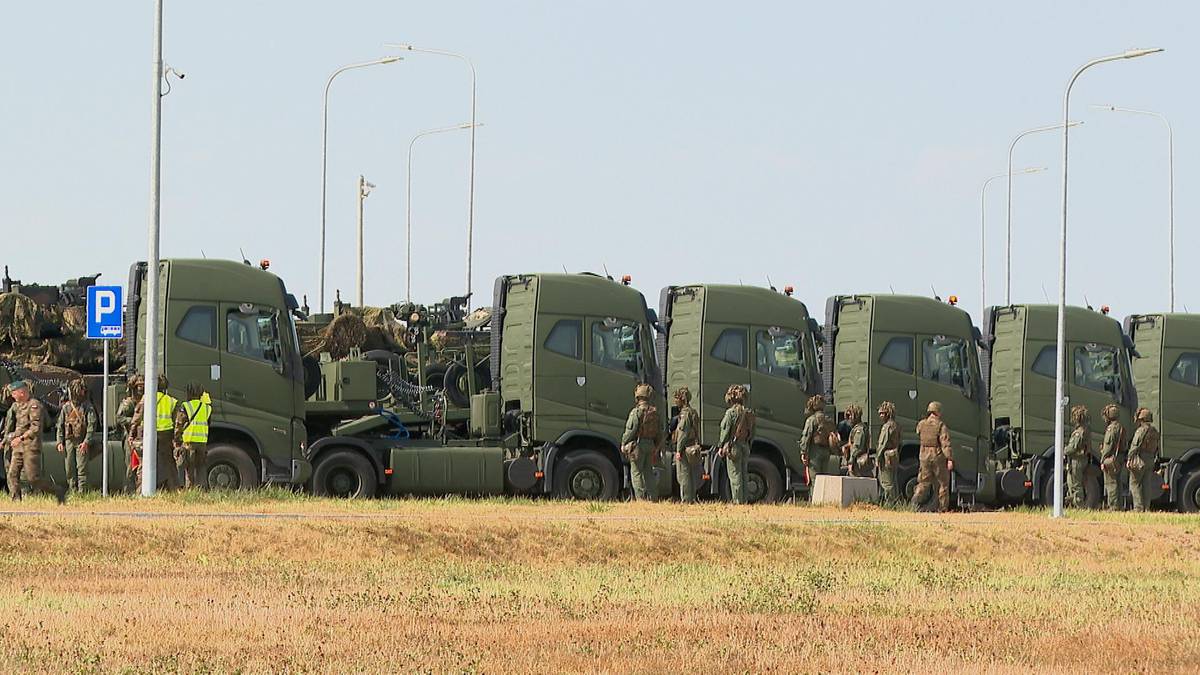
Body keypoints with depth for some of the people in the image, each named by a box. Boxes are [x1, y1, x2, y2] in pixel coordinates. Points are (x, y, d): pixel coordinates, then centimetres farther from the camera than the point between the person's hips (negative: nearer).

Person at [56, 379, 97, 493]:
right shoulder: (66, 407, 11)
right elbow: (60, 425, 13)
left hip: (82, 443, -4)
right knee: (70, 469, 5)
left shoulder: (87, 407, 1)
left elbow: (92, 425, -6)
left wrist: (86, 442, -15)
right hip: (69, 441, 4)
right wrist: (60, 442, 4)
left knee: (82, 468, -9)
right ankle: (73, 491, 12)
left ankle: (82, 491, -10)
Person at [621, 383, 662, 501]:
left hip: (638, 444, -7)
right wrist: (657, 446, 22)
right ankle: (652, 497, 9)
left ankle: (640, 498, -7)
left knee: (636, 473, -2)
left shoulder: (636, 412, -12)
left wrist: (624, 444, -2)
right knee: (648, 472, 11)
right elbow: (659, 432, 15)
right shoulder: (655, 412, 10)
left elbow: (630, 430, -13)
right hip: (650, 445, 7)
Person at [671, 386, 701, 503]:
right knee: (691, 476, 13)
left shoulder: (685, 413, -13)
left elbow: (683, 432, -18)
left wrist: (679, 450, -18)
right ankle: (692, 498, 15)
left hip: (685, 449, -9)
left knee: (683, 476, -7)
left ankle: (686, 500, -8)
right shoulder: (694, 412, 16)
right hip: (693, 448, 9)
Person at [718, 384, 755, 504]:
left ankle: (737, 500, -5)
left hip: (733, 446, -6)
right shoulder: (749, 413, 6)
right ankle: (743, 500, 13)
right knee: (743, 475, 12)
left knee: (735, 475, -3)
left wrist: (720, 446, -3)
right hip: (745, 447, 6)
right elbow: (752, 432, 11)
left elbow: (725, 430, -10)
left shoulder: (731, 412, -12)